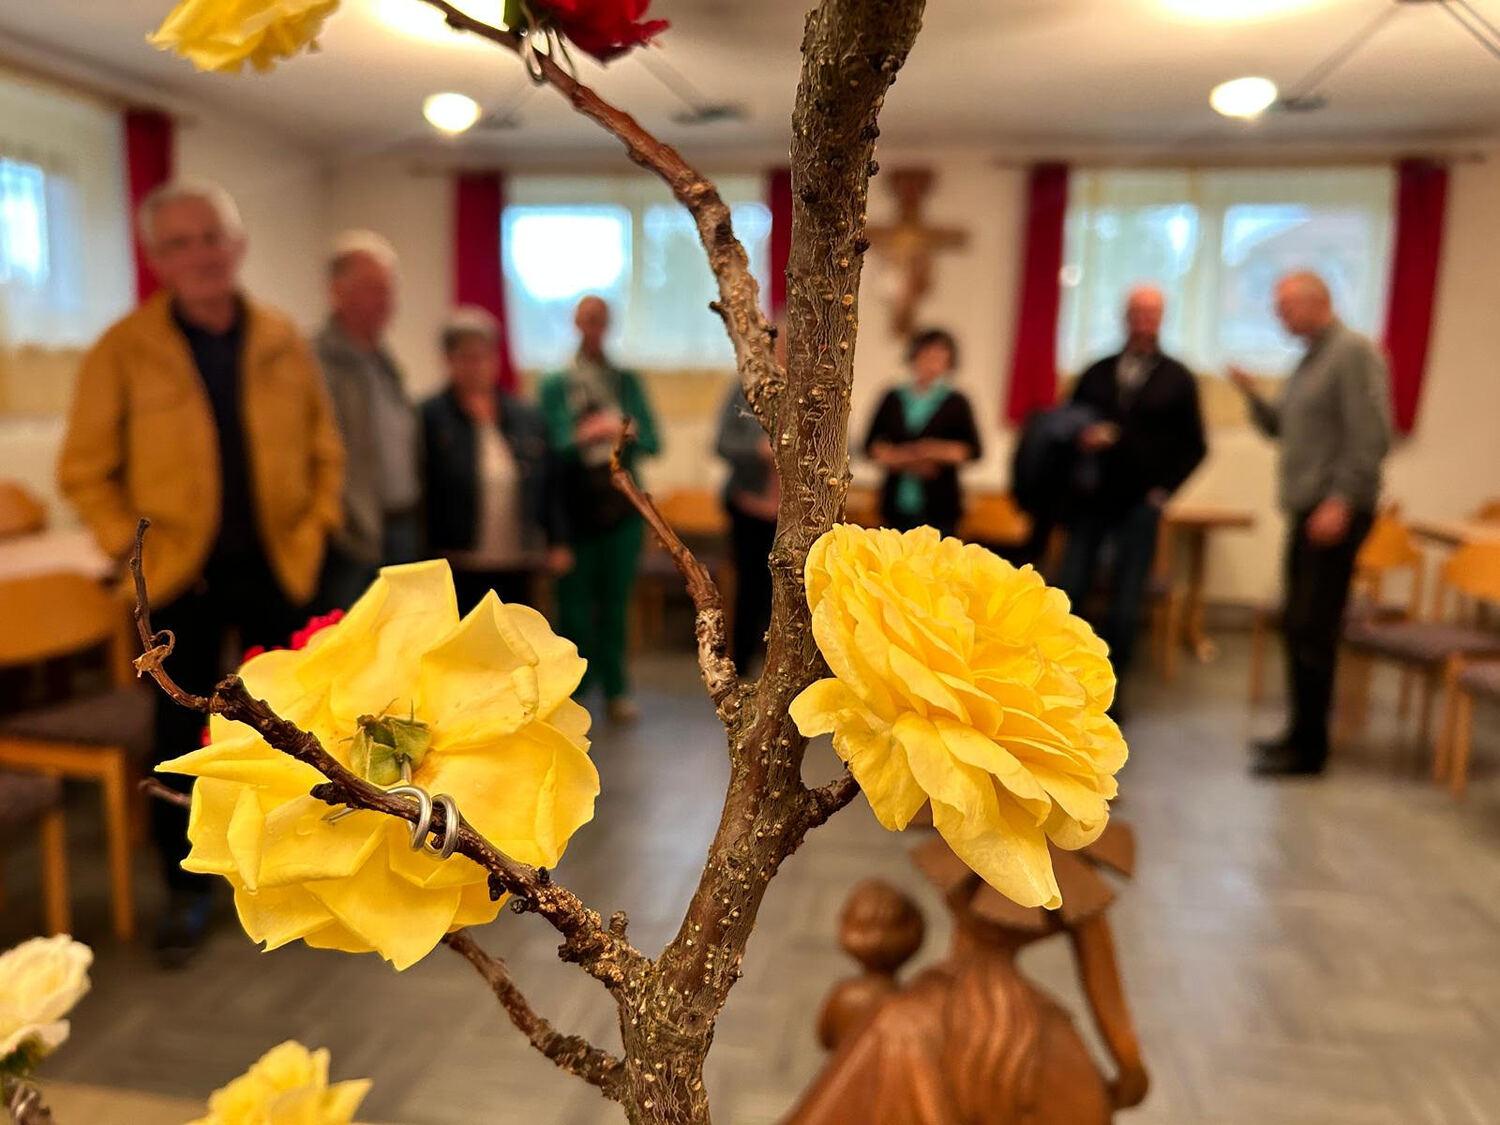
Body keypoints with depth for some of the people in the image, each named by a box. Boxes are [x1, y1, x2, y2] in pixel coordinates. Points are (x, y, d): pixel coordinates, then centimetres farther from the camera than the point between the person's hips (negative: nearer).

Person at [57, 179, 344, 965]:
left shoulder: (282, 341, 3)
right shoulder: (125, 350, -4)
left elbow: (323, 448, 10)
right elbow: (85, 470, 0)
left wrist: (315, 525, 0)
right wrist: (133, 547, -8)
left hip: (276, 567, 2)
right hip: (181, 575, -2)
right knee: (182, 737, 7)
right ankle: (187, 890, 24)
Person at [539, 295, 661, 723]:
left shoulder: (628, 381, 10)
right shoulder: (556, 384, 2)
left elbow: (653, 442, 3)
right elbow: (556, 446, -7)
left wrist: (628, 433, -18)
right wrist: (584, 437, -26)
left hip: (622, 506, 2)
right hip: (574, 507, -2)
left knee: (615, 602, 6)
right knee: (575, 604, 2)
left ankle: (616, 689, 15)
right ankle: (573, 690, 14)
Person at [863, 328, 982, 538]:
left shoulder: (956, 403, 5)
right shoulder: (893, 399, 11)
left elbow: (973, 450, 0)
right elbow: (871, 445, 5)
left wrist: (938, 451, -15)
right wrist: (904, 459, -10)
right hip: (898, 504, 2)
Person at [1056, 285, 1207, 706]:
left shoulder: (1178, 379, 5)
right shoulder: (1096, 373, 11)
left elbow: (1194, 446, 6)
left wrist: (1164, 490, -3)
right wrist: (1081, 438, -10)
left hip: (1139, 505, -2)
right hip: (1090, 500, 2)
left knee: (1125, 605, 0)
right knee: (1068, 593, -2)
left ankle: (1108, 691, 12)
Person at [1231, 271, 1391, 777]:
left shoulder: (1354, 352, -9)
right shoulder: (1310, 359, 19)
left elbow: (1371, 436, -17)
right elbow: (1281, 428, 21)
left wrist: (1342, 502, -21)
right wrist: (1252, 394, 5)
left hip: (1335, 511, -9)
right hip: (1307, 509, 9)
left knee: (1313, 629, -8)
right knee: (1297, 626, 12)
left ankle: (1310, 748, -2)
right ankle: (1301, 733, 21)